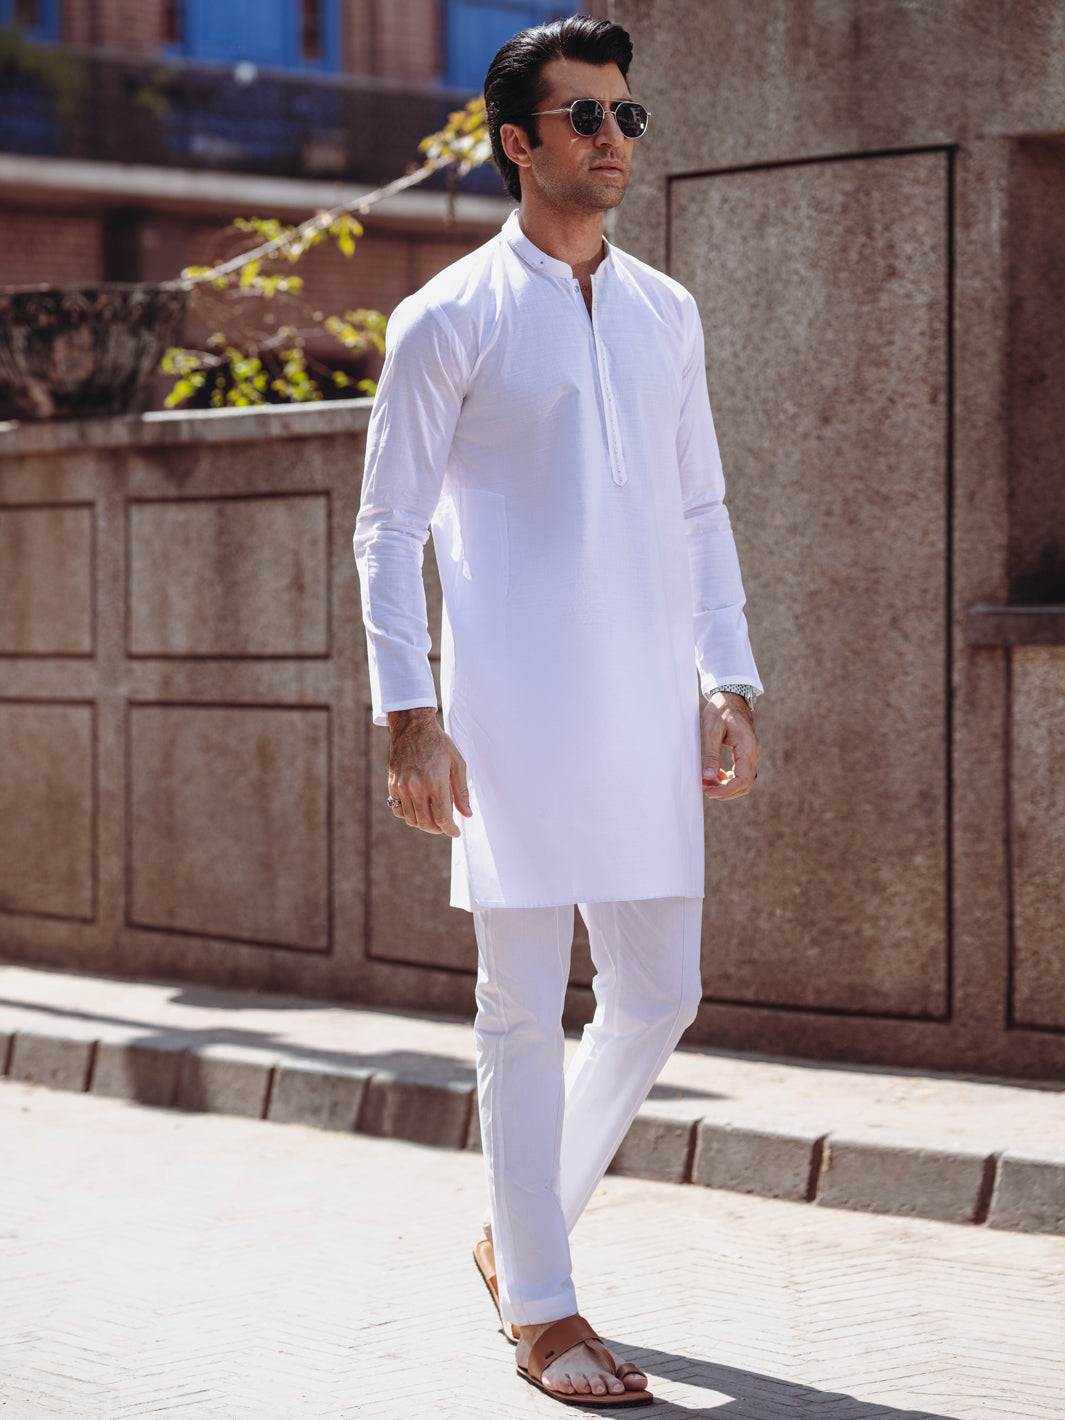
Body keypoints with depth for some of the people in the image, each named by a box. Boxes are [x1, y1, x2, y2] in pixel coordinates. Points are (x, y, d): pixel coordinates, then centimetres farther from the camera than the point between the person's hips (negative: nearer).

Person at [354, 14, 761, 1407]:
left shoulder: (666, 313, 12)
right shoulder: (448, 321, -3)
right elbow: (389, 530, -3)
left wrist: (731, 686, 9)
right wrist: (410, 719, -11)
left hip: (644, 712, 5)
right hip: (512, 715, -5)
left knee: (657, 995, 7)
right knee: (526, 1012, 0)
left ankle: (520, 1226, 28)